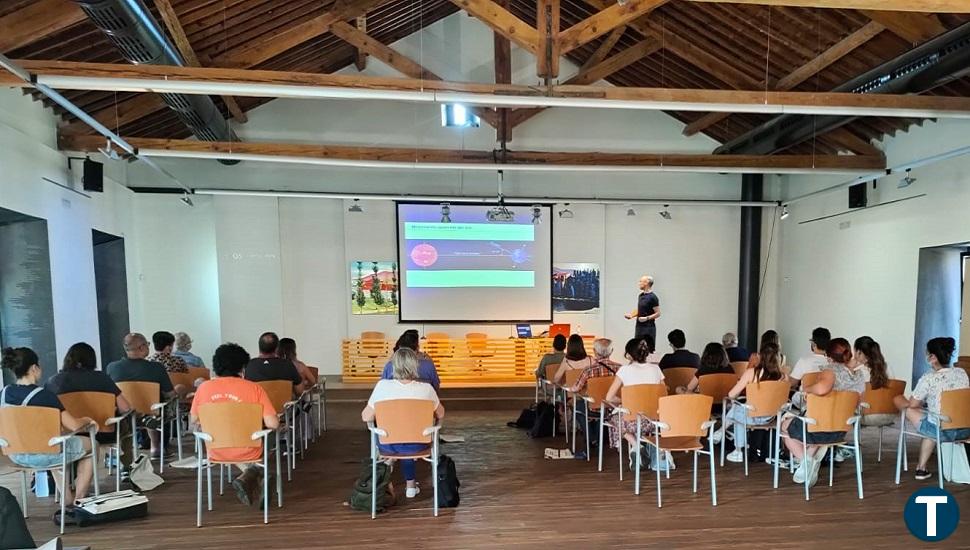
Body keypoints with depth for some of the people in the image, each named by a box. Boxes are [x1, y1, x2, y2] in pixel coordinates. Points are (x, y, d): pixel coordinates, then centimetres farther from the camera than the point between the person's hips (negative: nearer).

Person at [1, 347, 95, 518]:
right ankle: (78, 503, 22)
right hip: (42, 455, -7)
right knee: (89, 445, 18)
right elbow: (73, 426, -22)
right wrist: (87, 419, 0)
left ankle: (68, 502, 37)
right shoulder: (43, 395, -23)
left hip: (16, 455, 7)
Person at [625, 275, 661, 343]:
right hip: (639, 327, 8)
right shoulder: (641, 295, 12)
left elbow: (657, 314, -12)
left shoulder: (653, 297, -12)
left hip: (648, 328, -8)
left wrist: (647, 318, -23)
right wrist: (632, 315, 7)